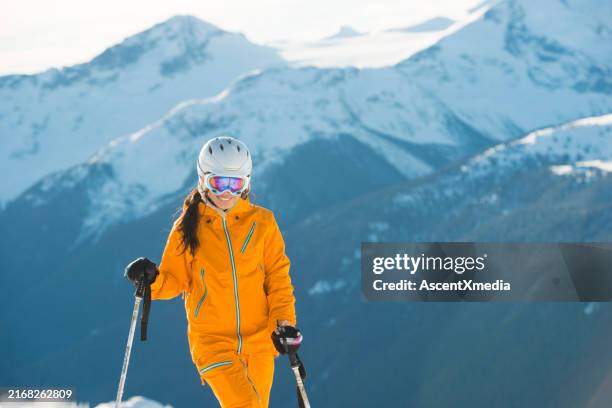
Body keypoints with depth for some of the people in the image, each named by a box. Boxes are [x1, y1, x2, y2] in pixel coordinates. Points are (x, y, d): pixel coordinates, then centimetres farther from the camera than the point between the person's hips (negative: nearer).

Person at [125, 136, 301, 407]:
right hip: (212, 341, -2)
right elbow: (175, 280, 8)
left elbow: (277, 275, 7)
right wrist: (151, 278, -13)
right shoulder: (188, 227, 1)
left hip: (258, 340, 3)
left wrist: (284, 321, -5)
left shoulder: (262, 222, 3)